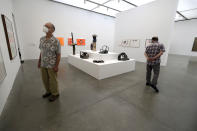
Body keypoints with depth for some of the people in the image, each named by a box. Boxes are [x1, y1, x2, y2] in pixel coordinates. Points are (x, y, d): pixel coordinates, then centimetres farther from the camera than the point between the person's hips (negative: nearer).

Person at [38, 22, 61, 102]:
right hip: (43, 65, 6)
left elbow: (58, 55, -13)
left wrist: (56, 66, -15)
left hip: (51, 65, -6)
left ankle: (55, 94, 30)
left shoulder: (55, 41, -15)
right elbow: (41, 51, 13)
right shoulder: (42, 39, 5)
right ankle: (48, 91, 42)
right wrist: (39, 61, 13)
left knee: (52, 80, 8)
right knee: (45, 79, 19)